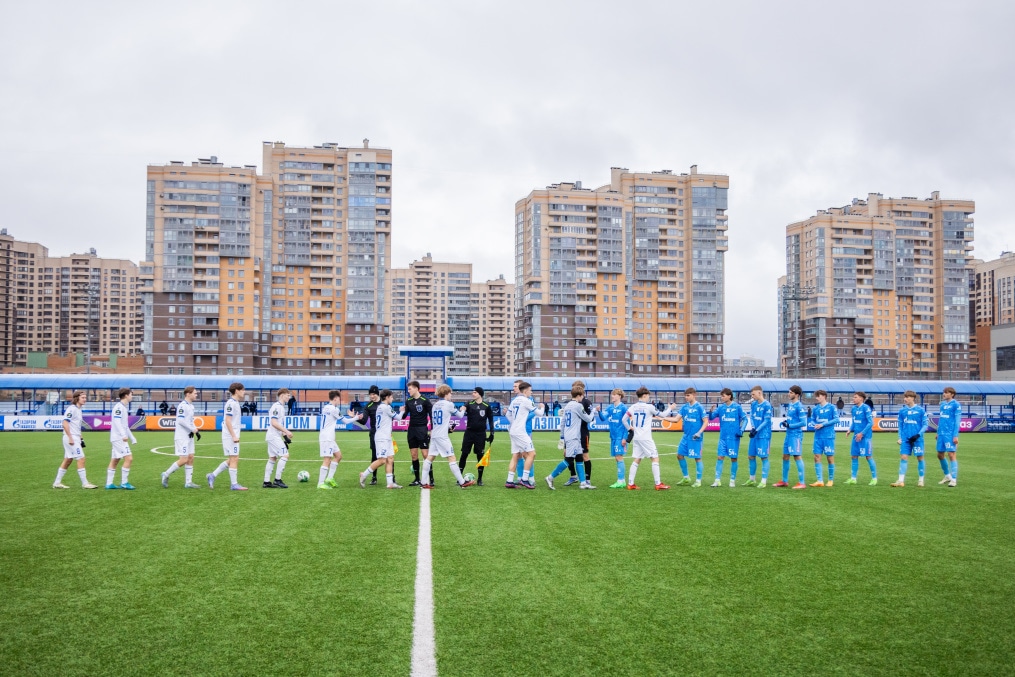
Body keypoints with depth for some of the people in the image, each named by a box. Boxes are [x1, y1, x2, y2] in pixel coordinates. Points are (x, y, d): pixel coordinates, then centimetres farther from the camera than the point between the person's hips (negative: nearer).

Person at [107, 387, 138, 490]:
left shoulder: (124, 407, 18)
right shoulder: (119, 407, -11)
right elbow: (117, 421, -23)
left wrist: (132, 438, 25)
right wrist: (124, 435, -31)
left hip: (119, 438, 10)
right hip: (118, 438, -10)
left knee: (114, 460, 11)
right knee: (128, 458, -12)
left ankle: (109, 484, 14)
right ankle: (124, 483, -8)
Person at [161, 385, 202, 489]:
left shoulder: (191, 406, 14)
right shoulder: (182, 406, -15)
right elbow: (181, 421, -22)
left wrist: (195, 430, 3)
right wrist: (193, 429, -17)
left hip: (189, 437, 9)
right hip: (181, 437, -9)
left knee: (190, 458, 6)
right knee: (183, 460, -10)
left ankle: (188, 482, 10)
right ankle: (166, 475, 7)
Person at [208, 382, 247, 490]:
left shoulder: (235, 403, 15)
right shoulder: (231, 403, -14)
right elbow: (227, 421, -19)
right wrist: (234, 436, -21)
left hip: (233, 436, 10)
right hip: (230, 436, -10)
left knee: (232, 459, 13)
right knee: (234, 459, -4)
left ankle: (212, 475, 18)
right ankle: (234, 484, 1)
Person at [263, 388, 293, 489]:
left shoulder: (281, 407, 16)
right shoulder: (277, 407, -14)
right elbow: (274, 423, -21)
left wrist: (285, 435, 18)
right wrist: (286, 432, -21)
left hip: (274, 436, 10)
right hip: (274, 436, -10)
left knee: (272, 458, 10)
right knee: (285, 455, -11)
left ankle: (267, 482, 12)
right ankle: (277, 480, -8)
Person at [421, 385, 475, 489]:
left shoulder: (435, 405, 12)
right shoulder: (449, 404, -7)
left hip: (434, 435, 7)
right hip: (442, 436, -7)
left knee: (429, 457, 6)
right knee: (452, 458, -3)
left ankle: (424, 483, 4)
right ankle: (462, 482, 1)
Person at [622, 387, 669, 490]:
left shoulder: (632, 407, 5)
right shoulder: (649, 406, -9)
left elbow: (624, 420, 5)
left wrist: (630, 429, 17)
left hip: (636, 438, 6)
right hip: (646, 438, -6)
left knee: (636, 460, 11)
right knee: (655, 458, 2)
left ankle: (630, 484, 9)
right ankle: (658, 484, 1)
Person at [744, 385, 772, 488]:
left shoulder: (767, 405, -12)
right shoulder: (753, 404, 9)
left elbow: (766, 421, -13)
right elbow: (752, 417, 9)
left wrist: (757, 430, -18)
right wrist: (752, 428, -8)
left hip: (764, 435, -7)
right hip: (754, 434, 7)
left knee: (764, 457, -2)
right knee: (751, 456, 11)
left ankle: (763, 481, 4)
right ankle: (752, 480, 24)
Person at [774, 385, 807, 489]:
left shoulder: (799, 406, -14)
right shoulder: (789, 405, 13)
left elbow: (803, 423, -17)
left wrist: (789, 425, -16)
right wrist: (785, 422, 6)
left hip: (796, 435, -9)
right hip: (789, 434, 9)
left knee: (797, 456, -5)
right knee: (785, 456, 13)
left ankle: (801, 483, 0)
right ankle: (785, 481, 24)